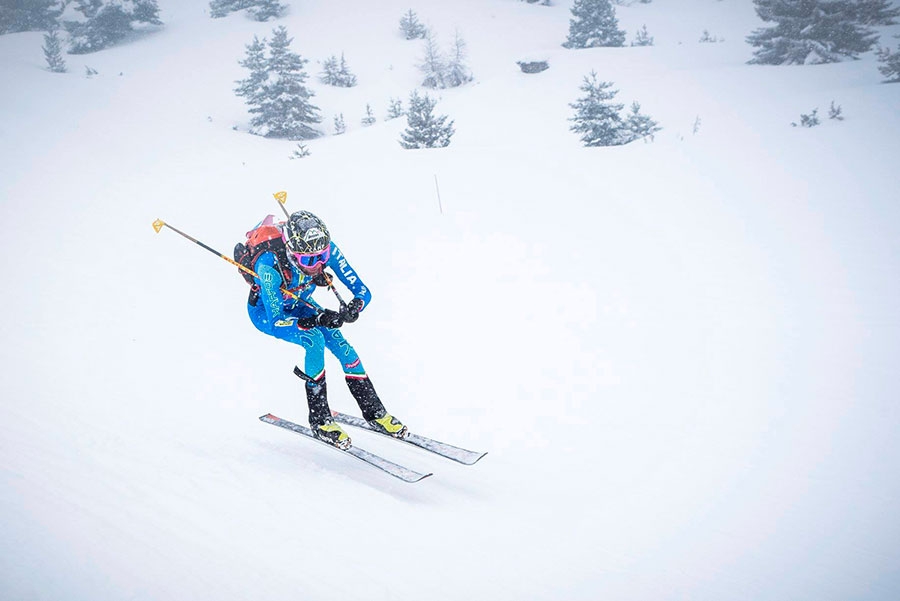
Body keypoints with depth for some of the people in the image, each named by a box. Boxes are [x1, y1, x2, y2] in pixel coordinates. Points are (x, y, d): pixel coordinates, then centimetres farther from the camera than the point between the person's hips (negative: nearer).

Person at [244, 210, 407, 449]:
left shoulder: (326, 249, -29)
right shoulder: (269, 264, -40)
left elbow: (362, 291, -25)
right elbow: (276, 323, -39)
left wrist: (353, 308, -47)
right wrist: (317, 320, -50)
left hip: (299, 303, 4)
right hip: (266, 311, -4)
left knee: (340, 344, -15)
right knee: (315, 339, -29)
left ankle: (374, 411, 1)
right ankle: (319, 418, -13)